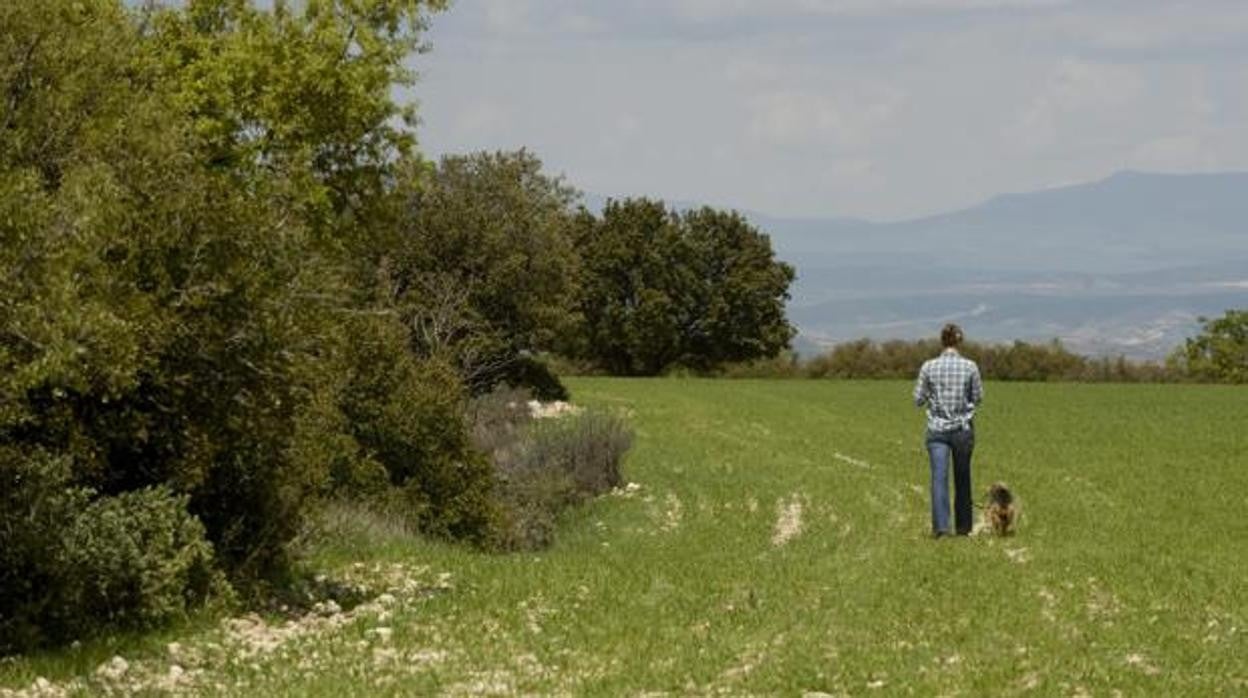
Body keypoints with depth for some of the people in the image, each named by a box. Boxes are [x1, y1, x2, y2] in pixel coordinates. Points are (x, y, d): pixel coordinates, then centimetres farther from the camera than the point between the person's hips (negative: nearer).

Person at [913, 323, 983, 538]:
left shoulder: (929, 367, -4)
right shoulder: (970, 367, -5)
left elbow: (918, 400, 0)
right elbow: (978, 398, 2)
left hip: (937, 429, -1)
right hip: (963, 428, 1)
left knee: (939, 477, -6)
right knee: (962, 478, 14)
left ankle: (940, 524, -21)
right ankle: (963, 526, 23)